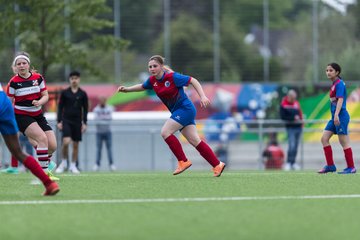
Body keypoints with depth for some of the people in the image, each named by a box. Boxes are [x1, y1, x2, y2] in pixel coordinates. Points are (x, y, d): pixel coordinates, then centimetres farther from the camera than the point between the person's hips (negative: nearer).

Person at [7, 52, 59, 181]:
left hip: (38, 115, 4)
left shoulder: (38, 78, -1)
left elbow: (45, 96, 1)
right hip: (21, 116, -4)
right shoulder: (14, 82, -9)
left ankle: (46, 161, 30)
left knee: (52, 146, -5)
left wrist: (39, 102, -20)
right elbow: (9, 102, -3)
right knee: (42, 137, -26)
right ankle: (44, 172, -20)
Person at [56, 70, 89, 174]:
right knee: (66, 142, -17)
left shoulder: (83, 94, 4)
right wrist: (59, 121, -3)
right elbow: (60, 107, 4)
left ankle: (73, 166, 14)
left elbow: (85, 109, 7)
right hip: (66, 121, -2)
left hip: (77, 122, 2)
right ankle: (64, 163, 1)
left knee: (76, 144, 4)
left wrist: (84, 123, 1)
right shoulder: (65, 93, 2)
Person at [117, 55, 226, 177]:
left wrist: (203, 96, -22)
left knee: (165, 132, -17)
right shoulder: (152, 80, 2)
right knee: (195, 141, 5)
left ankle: (183, 161, -8)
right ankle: (217, 165, 10)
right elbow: (142, 87, 23)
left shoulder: (172, 77, -19)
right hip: (177, 111, 7)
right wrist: (126, 89, 11)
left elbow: (193, 81, -14)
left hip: (185, 108, -7)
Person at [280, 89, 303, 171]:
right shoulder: (283, 105, -6)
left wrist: (300, 119, 3)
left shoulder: (296, 103, 12)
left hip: (298, 127, 6)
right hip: (290, 127, -6)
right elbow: (282, 117, -11)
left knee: (296, 146, 9)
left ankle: (293, 162, 16)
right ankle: (288, 163, -11)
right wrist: (293, 118, -17)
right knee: (291, 146, -17)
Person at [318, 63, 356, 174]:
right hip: (335, 117, 10)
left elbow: (340, 100, -21)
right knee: (324, 138, 6)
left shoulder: (339, 84, -11)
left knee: (344, 142, -6)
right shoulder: (334, 84, 16)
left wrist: (336, 115, -30)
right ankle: (330, 165, 8)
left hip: (341, 116, -10)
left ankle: (351, 167, 0)